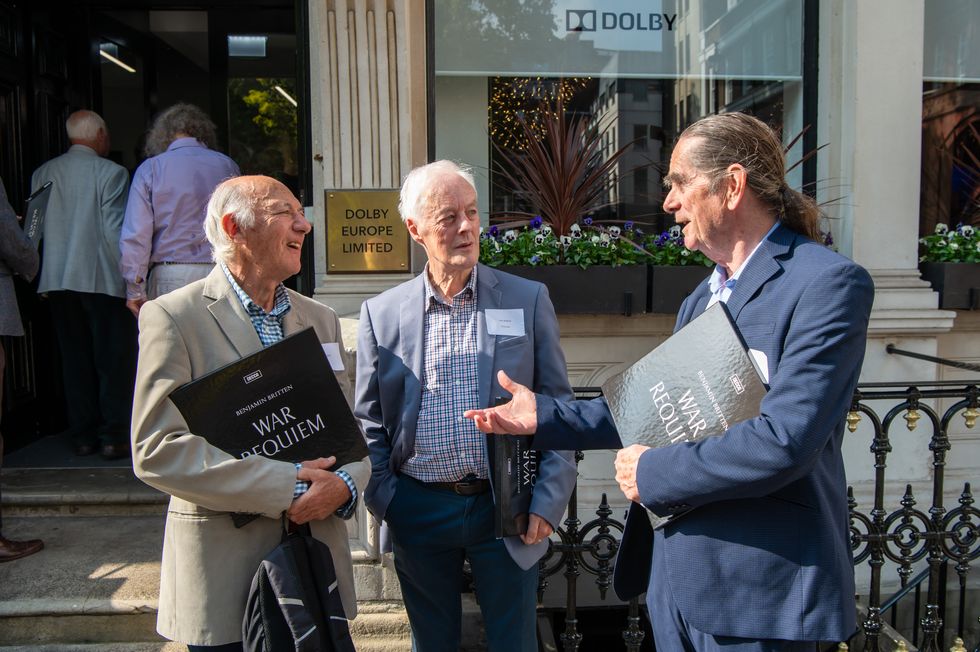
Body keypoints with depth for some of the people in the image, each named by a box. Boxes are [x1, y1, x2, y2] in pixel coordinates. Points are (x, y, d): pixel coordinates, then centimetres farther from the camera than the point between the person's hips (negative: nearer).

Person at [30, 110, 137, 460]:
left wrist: (41, 274, 17)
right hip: (102, 279, -5)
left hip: (58, 280, 5)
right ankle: (115, 436, 2)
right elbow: (115, 230, -12)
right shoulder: (110, 172, -7)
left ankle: (82, 435, 16)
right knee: (114, 359, 1)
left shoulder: (42, 173, 9)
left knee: (74, 360, 11)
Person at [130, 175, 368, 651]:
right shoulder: (174, 317, -9)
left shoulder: (320, 319, 9)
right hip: (223, 566, -4)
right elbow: (156, 450, -15)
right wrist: (283, 486, -18)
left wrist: (346, 482, -13)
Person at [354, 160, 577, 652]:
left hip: (505, 509, -1)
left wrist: (547, 502, -6)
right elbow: (368, 422, 6)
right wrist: (384, 501, -3)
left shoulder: (528, 300, -2)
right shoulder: (381, 313, 0)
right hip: (418, 514, 1)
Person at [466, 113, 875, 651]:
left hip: (756, 587, -7)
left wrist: (652, 473, -15)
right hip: (674, 568, 8)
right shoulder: (700, 300, 12)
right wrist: (544, 416, 10)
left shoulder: (828, 283, -16)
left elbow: (783, 442, -26)